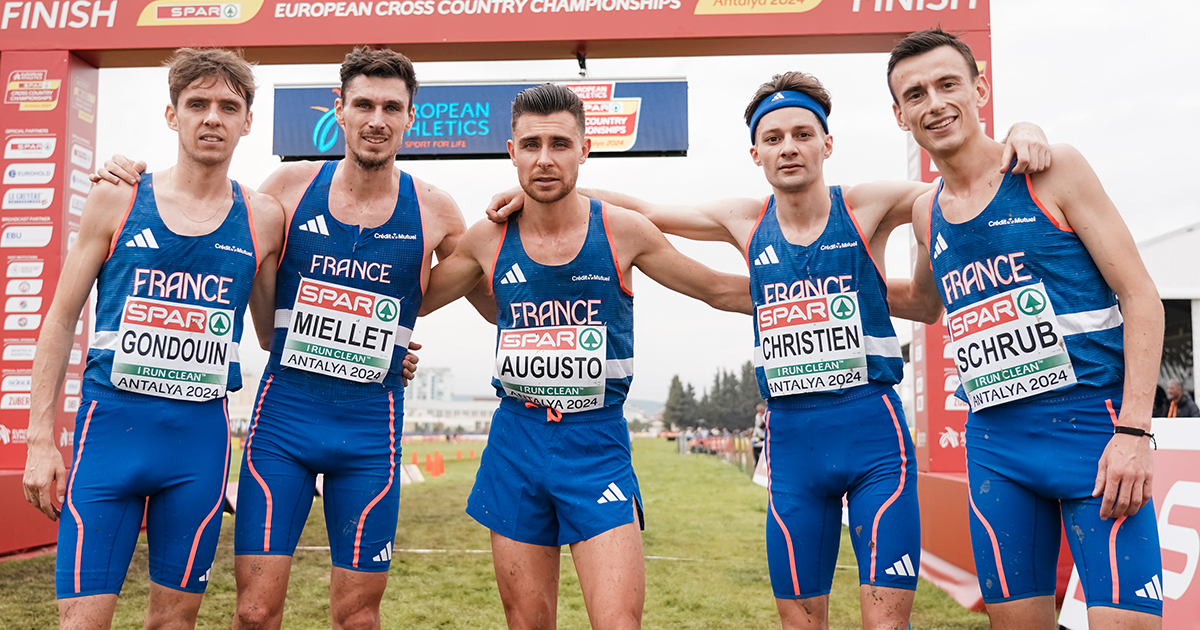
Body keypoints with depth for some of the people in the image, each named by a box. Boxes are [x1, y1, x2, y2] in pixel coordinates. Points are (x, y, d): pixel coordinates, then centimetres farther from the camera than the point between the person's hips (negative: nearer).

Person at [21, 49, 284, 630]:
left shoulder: (262, 219, 4)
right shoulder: (117, 199, 2)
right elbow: (61, 319, 5)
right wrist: (41, 438, 1)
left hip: (200, 437, 1)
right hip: (110, 425, -1)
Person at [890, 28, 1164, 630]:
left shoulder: (1052, 170, -2)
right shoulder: (927, 213, 11)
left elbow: (1141, 296, -5)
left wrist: (1133, 431, -13)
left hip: (1091, 425, -4)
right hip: (994, 446, 4)